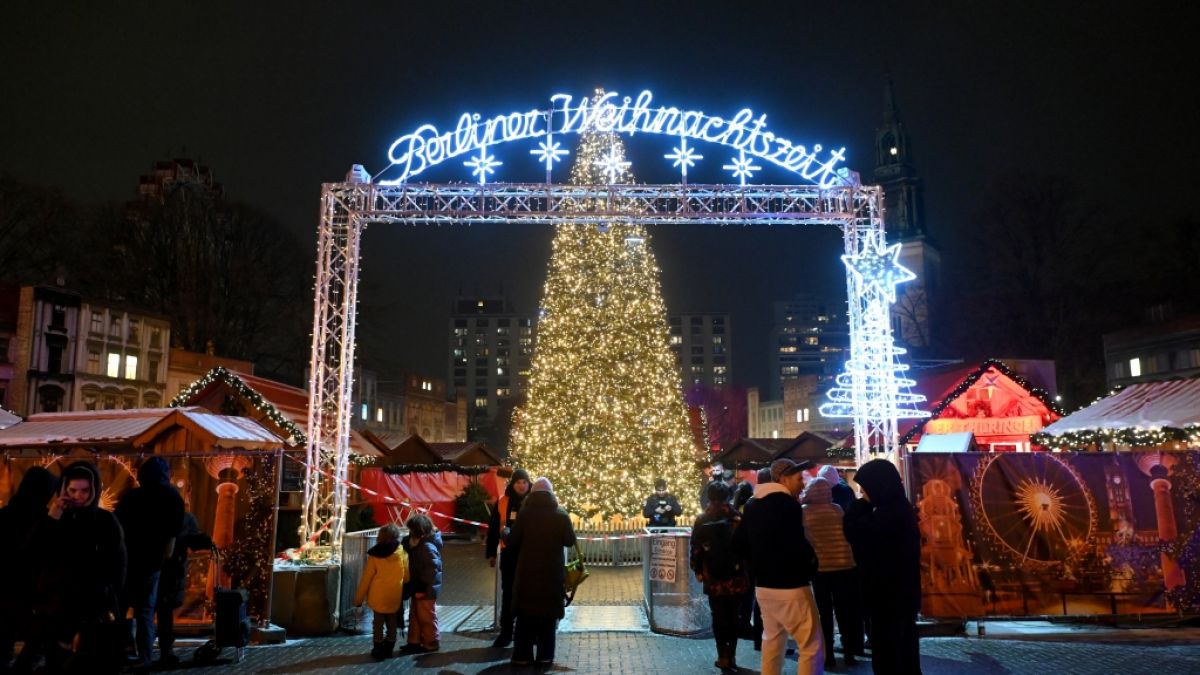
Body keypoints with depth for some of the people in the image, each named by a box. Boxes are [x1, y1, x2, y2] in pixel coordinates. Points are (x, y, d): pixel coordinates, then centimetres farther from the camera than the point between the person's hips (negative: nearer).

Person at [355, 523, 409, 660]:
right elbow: (406, 575, 0)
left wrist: (359, 597, 4)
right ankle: (388, 648, 20)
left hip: (378, 595, -1)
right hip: (395, 595, 1)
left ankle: (378, 650, 14)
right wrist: (405, 592, 19)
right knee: (392, 622, 14)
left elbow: (366, 578, -5)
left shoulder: (375, 555, -9)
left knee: (378, 622, 10)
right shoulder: (402, 553, -6)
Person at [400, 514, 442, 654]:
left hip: (426, 590, -10)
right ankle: (414, 642, 28)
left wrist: (422, 587, -24)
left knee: (427, 618, 3)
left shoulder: (428, 547, -24)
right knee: (415, 616, 18)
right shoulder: (420, 544, 8)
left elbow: (433, 569, -28)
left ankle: (431, 644, 16)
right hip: (418, 589, 10)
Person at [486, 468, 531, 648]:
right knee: (508, 594, 9)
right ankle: (506, 632, 17)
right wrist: (491, 553, 4)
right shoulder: (502, 502, 2)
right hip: (509, 554, 1)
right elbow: (493, 529, 6)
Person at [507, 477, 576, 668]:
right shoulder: (560, 515, -6)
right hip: (552, 573, 0)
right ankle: (545, 656, 9)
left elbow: (512, 541, -3)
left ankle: (522, 655, 10)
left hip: (527, 572, 0)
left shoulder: (525, 513, -5)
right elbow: (570, 541, 0)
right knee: (548, 614, 8)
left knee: (525, 614, 9)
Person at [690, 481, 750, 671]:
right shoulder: (737, 518, -5)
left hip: (714, 579, 0)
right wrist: (747, 567, 7)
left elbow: (696, 549, -2)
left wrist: (698, 570, 9)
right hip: (736, 577, 0)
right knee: (733, 617, 11)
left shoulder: (702, 522, -3)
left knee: (718, 618, 10)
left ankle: (723, 656, 6)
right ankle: (731, 656, 12)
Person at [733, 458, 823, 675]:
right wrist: (811, 564, -6)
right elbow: (797, 545, -25)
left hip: (763, 584, 9)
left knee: (772, 639, 21)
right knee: (813, 646, -1)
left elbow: (738, 542, 17)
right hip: (790, 586, -9)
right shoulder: (787, 504, -17)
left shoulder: (753, 506, 10)